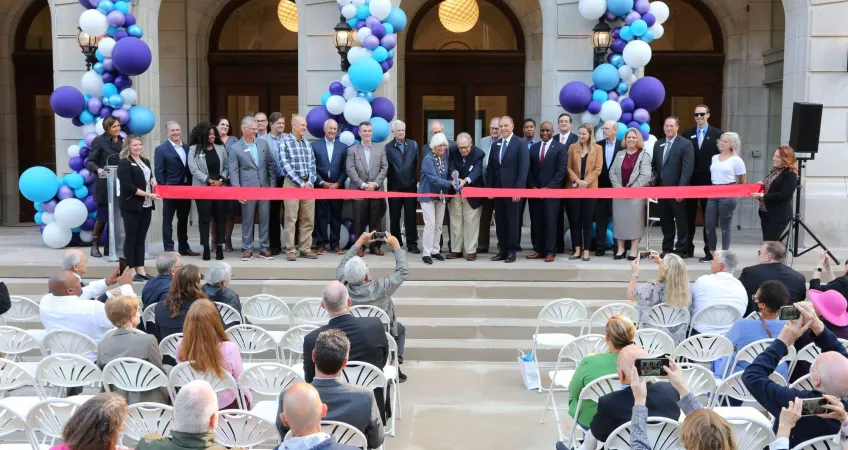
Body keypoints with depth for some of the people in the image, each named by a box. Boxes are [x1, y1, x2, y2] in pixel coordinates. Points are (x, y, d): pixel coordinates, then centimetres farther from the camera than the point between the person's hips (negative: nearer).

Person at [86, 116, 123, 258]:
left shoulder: (123, 141, 12)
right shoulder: (99, 141, -5)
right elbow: (89, 162, -9)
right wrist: (98, 169, -28)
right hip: (104, 185, -5)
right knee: (102, 216, -1)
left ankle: (110, 246, 13)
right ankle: (94, 245, 13)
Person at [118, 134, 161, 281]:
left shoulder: (146, 161, 16)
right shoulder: (124, 163, -8)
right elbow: (128, 186, -17)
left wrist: (152, 180, 5)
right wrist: (148, 194, -20)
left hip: (146, 205, 7)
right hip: (131, 206, -7)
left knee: (141, 238, 10)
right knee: (131, 238, 0)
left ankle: (141, 270, 13)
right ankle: (131, 271, 4)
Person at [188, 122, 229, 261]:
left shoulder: (220, 148, 9)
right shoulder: (194, 149, 0)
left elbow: (226, 167, 8)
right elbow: (193, 169, -7)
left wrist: (221, 180, -8)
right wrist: (209, 180, -13)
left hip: (220, 187, 3)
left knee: (221, 218, 3)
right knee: (204, 219, 2)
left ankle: (219, 247, 10)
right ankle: (206, 248, 8)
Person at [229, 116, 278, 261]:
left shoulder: (263, 143, 7)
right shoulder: (235, 148, -2)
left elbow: (271, 165, 10)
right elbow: (233, 172, -4)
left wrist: (273, 184, 5)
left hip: (264, 188, 3)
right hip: (247, 189, -3)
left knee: (265, 219, 5)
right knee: (247, 220, 4)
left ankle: (264, 248, 13)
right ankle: (248, 249, 12)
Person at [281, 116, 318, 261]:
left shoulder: (307, 143, 13)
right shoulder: (285, 142, -4)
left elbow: (312, 164, 11)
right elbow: (285, 165, -11)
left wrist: (310, 182, -4)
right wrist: (300, 183, -13)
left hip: (308, 184, 5)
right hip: (292, 184, -5)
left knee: (308, 219, 5)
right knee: (291, 218, -3)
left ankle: (306, 248, 12)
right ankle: (290, 250, 2)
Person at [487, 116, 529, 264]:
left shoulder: (521, 144, -4)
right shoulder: (495, 145, 13)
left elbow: (524, 168, -10)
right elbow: (491, 168, 13)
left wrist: (518, 189, -17)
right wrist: (489, 188, 4)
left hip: (513, 188, -5)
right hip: (497, 189, 5)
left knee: (513, 220, 2)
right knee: (499, 221, 8)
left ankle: (512, 251, 9)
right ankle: (502, 250, 15)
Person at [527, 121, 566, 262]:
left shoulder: (560, 148, 0)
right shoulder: (533, 147, 13)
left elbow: (561, 171, -7)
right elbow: (530, 170, 13)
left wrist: (548, 188, -13)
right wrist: (533, 187, -1)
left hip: (552, 190, -4)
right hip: (535, 191, 4)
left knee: (550, 222, -4)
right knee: (536, 222, 4)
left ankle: (550, 251, 1)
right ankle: (539, 249, 10)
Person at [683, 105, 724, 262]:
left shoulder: (718, 134, 0)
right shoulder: (687, 133, 7)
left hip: (709, 181, -2)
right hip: (691, 180, 2)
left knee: (708, 217, 4)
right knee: (689, 215, 9)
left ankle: (709, 250, 8)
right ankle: (688, 247, 18)